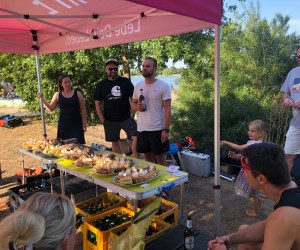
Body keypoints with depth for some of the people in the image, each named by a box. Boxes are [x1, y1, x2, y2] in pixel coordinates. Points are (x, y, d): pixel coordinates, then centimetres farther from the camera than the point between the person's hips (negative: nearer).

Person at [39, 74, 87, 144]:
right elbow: (51, 108, 6)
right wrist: (43, 100, -6)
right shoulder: (57, 95, 4)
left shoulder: (77, 94, 0)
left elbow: (83, 110, 3)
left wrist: (84, 122, 0)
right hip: (63, 124, 2)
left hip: (76, 124, -1)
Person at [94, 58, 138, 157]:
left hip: (126, 118, -1)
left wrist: (132, 111, -6)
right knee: (115, 142, 11)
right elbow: (98, 103, 5)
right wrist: (102, 119, -3)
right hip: (110, 120, 1)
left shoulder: (126, 82, 1)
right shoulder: (101, 85, 4)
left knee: (137, 136, -16)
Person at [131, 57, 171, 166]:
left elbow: (167, 109, -10)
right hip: (141, 129, 5)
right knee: (148, 156, 16)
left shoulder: (163, 86, -8)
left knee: (160, 157, 5)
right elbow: (133, 103, 16)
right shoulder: (138, 86, 6)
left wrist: (166, 129, -15)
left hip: (158, 129, -4)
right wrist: (136, 107, -9)